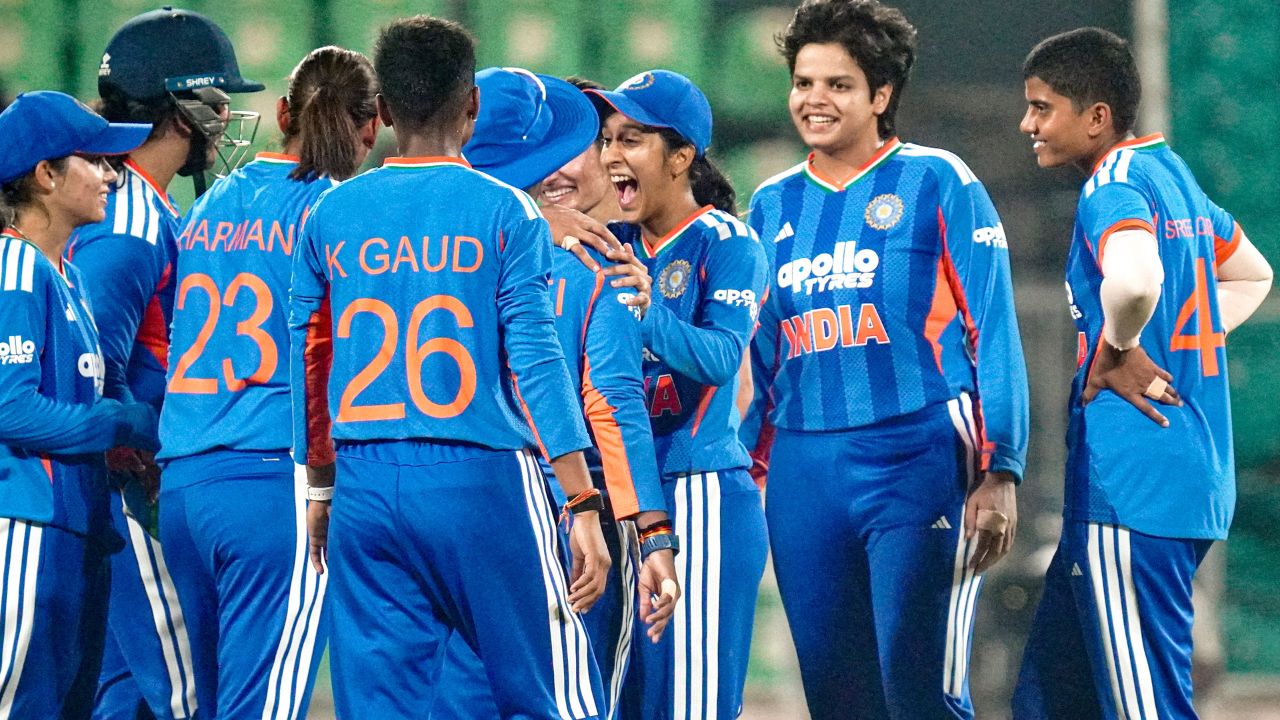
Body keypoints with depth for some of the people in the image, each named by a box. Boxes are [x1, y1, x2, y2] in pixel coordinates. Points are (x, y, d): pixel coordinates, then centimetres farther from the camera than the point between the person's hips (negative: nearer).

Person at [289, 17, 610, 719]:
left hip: (365, 486, 4)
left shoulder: (329, 214, 7)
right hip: (483, 480, -3)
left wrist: (316, 490, 22)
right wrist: (583, 506, -6)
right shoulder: (504, 212, -3)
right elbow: (536, 362, -7)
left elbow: (306, 363, 11)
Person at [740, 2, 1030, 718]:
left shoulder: (938, 183, -1)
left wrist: (999, 474, -10)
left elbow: (995, 336, -4)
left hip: (918, 462, -5)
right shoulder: (774, 204, 14)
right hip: (804, 473, 5)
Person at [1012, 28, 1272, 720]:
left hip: (1132, 493, -10)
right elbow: (1251, 276, 32)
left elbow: (1135, 280, -35)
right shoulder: (1172, 174, 16)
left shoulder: (1112, 188, -13)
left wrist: (1116, 351, -16)